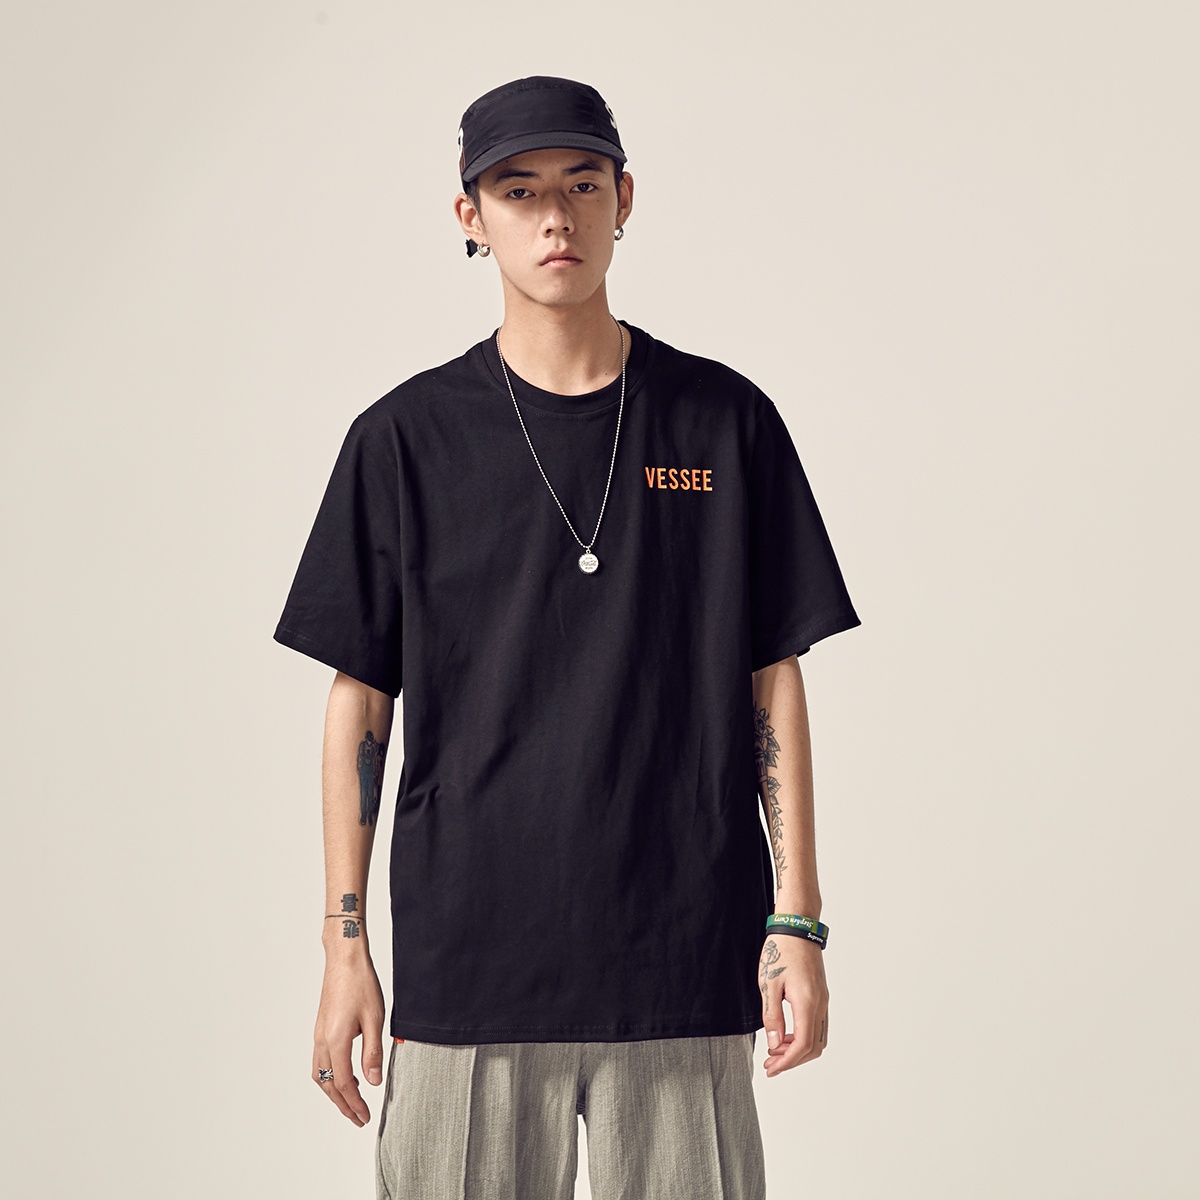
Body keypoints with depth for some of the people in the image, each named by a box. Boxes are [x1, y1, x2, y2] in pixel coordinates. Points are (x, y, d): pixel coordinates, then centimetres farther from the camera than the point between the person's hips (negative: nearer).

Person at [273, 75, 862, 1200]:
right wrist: (345, 948, 2)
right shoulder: (405, 439, 4)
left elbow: (772, 683, 7)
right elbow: (359, 699, 6)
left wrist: (796, 919, 1)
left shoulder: (727, 422, 6)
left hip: (686, 975, 1)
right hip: (465, 968, 0)